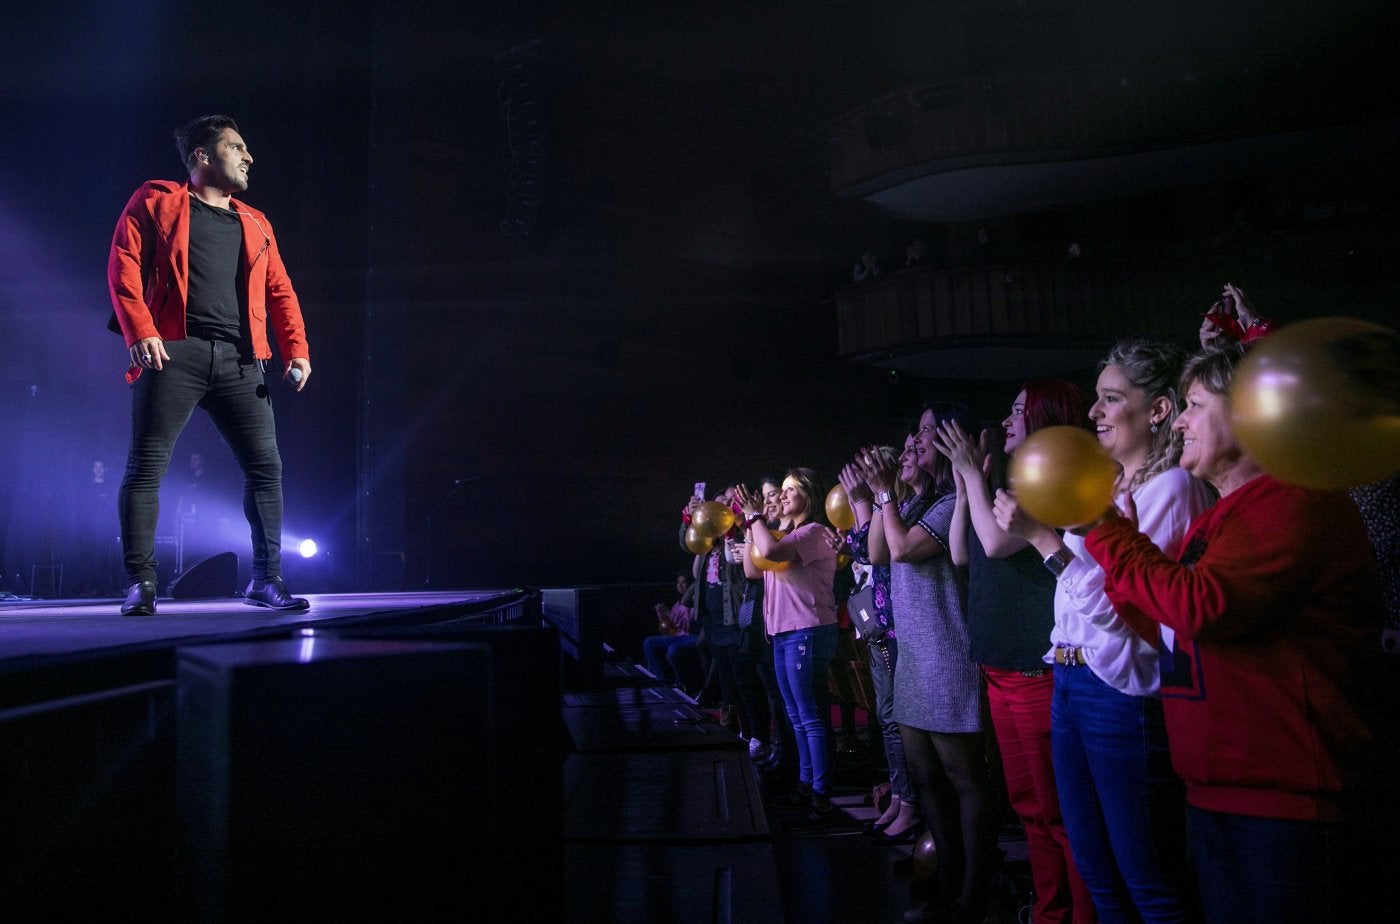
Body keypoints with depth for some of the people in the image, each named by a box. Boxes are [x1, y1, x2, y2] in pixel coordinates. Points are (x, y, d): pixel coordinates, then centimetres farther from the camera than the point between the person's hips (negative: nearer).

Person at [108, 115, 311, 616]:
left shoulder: (256, 225, 24)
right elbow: (124, 266, 2)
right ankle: (141, 583, 3)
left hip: (239, 362, 4)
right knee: (146, 466, -5)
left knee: (266, 465, -2)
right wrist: (141, 331, -13)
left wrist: (297, 350, 3)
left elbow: (280, 291, 17)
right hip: (173, 353, -4)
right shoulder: (155, 200, 11)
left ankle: (266, 578, 7)